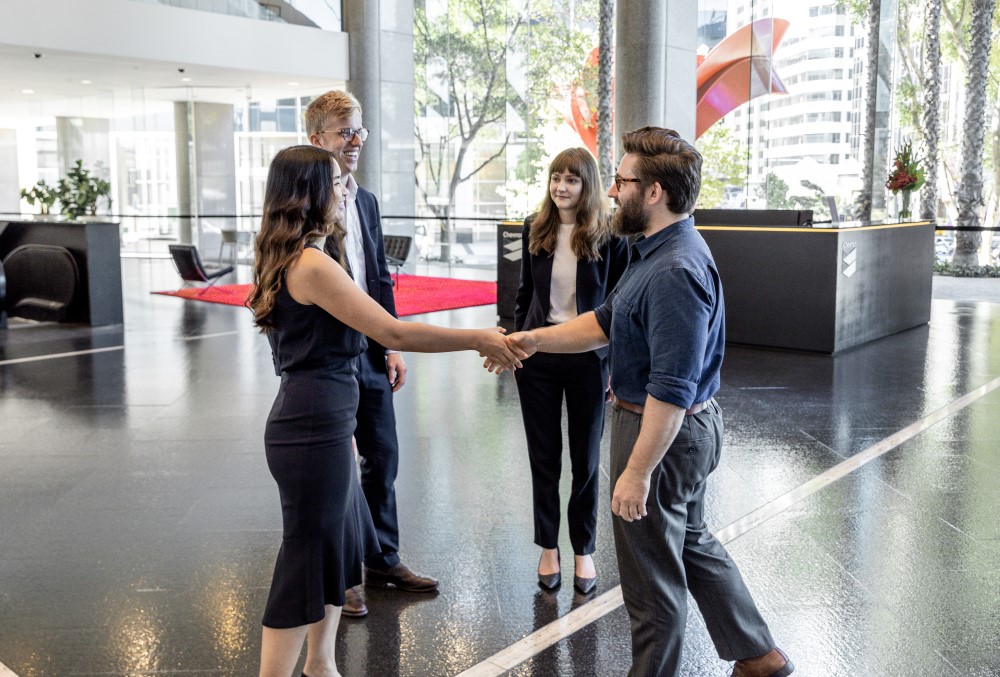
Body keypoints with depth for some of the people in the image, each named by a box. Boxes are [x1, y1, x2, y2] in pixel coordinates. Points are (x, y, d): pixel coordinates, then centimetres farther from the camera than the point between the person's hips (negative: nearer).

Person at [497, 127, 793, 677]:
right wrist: (532, 339, 5)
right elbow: (606, 321, 13)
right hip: (687, 428, 11)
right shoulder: (659, 251, 7)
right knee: (692, 543, 27)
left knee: (652, 574, 8)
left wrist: (637, 471, -26)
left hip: (663, 433, -11)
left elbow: (671, 388, -30)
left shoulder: (676, 271, -28)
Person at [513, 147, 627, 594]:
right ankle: (548, 547, 26)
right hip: (537, 356, 3)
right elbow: (524, 293, 10)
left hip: (588, 358, -2)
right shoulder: (535, 230, 2)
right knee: (543, 457, 11)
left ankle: (584, 551, 25)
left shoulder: (608, 237, -7)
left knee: (586, 459, 10)